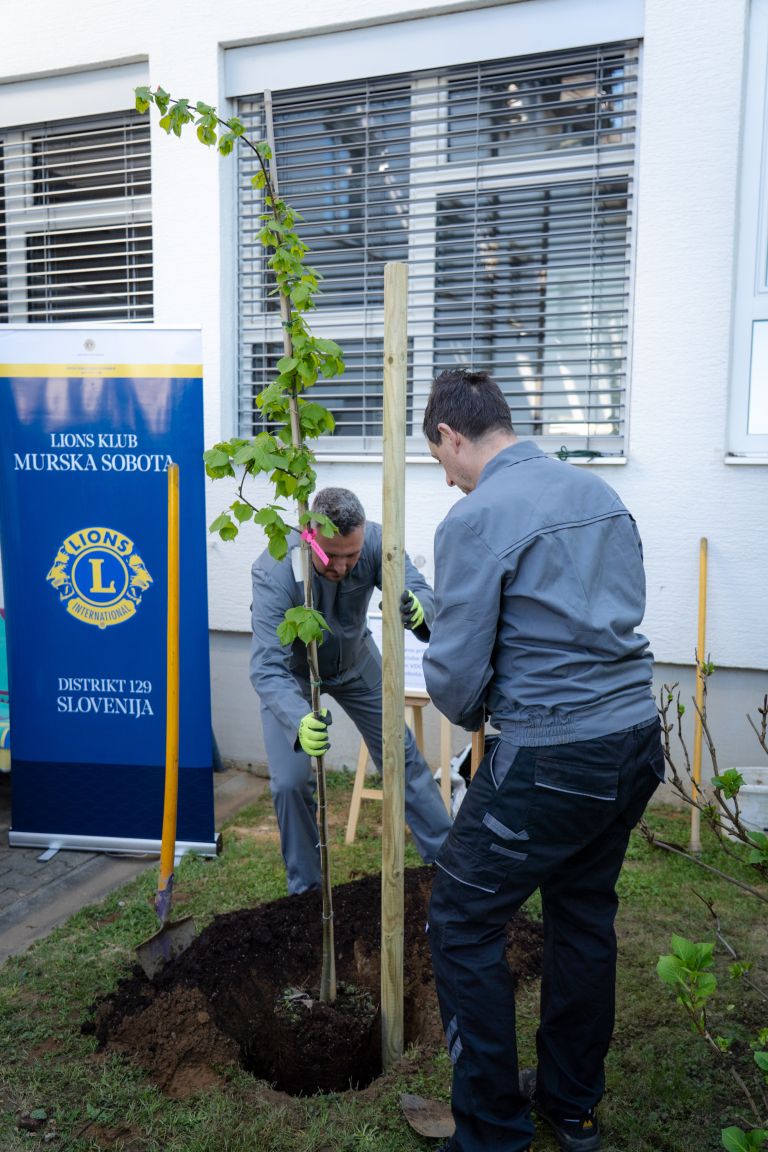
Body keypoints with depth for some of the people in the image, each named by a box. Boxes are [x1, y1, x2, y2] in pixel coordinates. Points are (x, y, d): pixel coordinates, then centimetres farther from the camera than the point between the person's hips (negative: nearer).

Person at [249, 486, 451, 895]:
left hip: (355, 660, 3)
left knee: (402, 756, 7)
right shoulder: (274, 571, -38)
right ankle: (304, 889, 14)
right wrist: (299, 723, -62)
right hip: (292, 670, -2)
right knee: (290, 781, -10)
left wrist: (418, 609, -60)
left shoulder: (375, 541, -30)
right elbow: (268, 668, -44)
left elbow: (421, 591, -34)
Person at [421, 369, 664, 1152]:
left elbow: (455, 673, -14)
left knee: (462, 925, 8)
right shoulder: (599, 492, 9)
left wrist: (467, 710, 9)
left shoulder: (475, 519, -14)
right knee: (584, 916, 22)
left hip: (551, 757, -8)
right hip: (635, 735, 9)